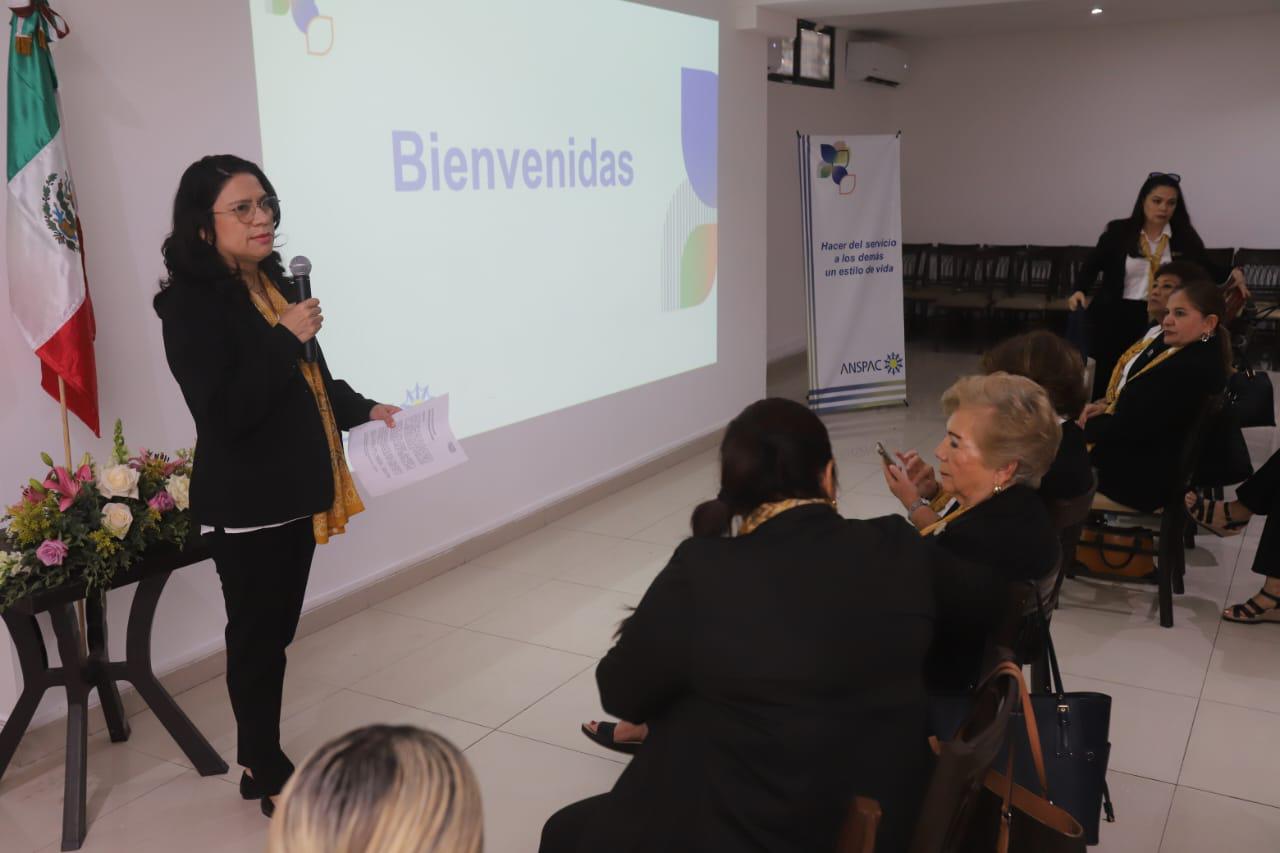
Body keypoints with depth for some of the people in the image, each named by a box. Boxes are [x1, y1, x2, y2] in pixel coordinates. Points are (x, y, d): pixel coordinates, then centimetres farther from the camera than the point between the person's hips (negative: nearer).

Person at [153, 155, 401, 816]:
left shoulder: (273, 282, 7)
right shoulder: (191, 305, -16)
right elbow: (224, 413, -25)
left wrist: (362, 409, 11)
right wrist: (284, 338, -24)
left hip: (291, 490, 8)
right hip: (244, 503, -8)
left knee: (275, 631, 17)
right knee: (256, 636, 6)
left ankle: (263, 761, 33)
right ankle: (265, 773, 24)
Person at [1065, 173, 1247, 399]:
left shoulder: (1184, 237, 3)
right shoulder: (1119, 231, -1)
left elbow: (1208, 269, 2)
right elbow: (1092, 265, 0)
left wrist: (1234, 273, -19)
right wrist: (1080, 291, -18)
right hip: (1117, 319, -1)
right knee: (1108, 382, 6)